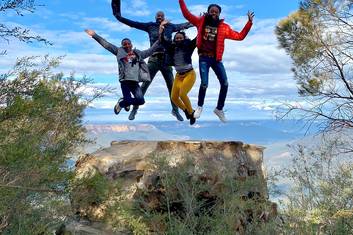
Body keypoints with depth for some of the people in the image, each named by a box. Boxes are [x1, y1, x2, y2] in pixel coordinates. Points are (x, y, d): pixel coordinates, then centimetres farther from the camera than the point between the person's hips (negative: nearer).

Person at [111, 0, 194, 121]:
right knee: (144, 85, -4)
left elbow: (184, 25, 25)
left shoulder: (170, 26, 12)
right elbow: (133, 23, 5)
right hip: (154, 59, -2)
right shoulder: (150, 26, 8)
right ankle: (135, 109, 5)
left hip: (166, 60, 2)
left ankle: (175, 110, 16)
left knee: (172, 86, 2)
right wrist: (119, 17, 1)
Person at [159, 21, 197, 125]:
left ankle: (191, 113, -1)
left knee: (182, 94, -23)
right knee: (174, 98, -1)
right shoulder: (172, 48, 3)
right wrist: (161, 28, -5)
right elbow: (162, 41, 0)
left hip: (189, 74, -5)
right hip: (178, 76, 5)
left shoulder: (189, 46, -6)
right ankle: (185, 110, 26)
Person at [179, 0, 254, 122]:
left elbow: (240, 36, 4)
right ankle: (199, 106, 13)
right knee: (204, 83, -14)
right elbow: (186, 13, 7)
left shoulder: (224, 27, 6)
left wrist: (249, 22, -2)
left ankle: (219, 109, 13)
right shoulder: (201, 22, 6)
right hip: (204, 58, -2)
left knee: (225, 84, -6)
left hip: (216, 59, 2)